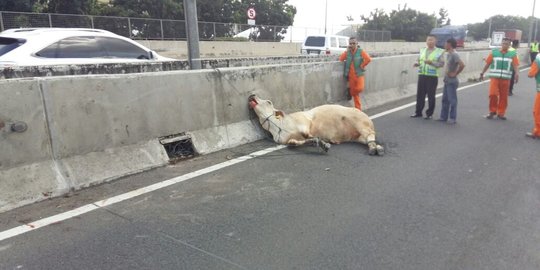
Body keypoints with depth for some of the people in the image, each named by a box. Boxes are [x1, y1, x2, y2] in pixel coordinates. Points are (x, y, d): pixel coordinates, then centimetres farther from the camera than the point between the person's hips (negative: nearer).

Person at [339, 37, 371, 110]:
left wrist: (362, 66, -13)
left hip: (359, 74, -3)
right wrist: (347, 51, -10)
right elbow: (341, 59, -7)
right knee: (354, 93, 6)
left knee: (360, 89, -20)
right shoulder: (347, 52, 6)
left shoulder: (361, 51, -5)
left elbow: (368, 59, -17)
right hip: (351, 75, 3)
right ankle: (358, 108, 18)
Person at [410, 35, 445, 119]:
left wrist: (432, 63, -22)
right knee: (420, 94, 5)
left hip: (432, 76, -4)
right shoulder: (422, 50, 15)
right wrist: (417, 63, -3)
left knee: (431, 96, 1)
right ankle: (418, 112, 15)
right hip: (422, 75, 4)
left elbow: (441, 63, -6)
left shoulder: (439, 51, 1)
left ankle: (429, 114, 10)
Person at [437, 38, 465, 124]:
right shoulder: (448, 54, 11)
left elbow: (462, 65, -27)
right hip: (447, 81, 9)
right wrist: (446, 76, 11)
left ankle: (452, 118, 5)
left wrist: (455, 74, -18)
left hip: (452, 81, -9)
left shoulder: (454, 55, -17)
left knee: (452, 100, -2)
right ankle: (443, 117, 20)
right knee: (445, 99, 13)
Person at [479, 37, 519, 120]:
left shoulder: (512, 54, 4)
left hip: (505, 79, 1)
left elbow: (515, 65, -6)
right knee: (493, 94, -15)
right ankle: (492, 111, 3)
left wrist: (517, 74, -22)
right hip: (494, 77, -1)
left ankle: (500, 113, 19)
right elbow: (487, 64, 8)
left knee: (503, 97, 6)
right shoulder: (494, 52, 4)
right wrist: (482, 73, 7)